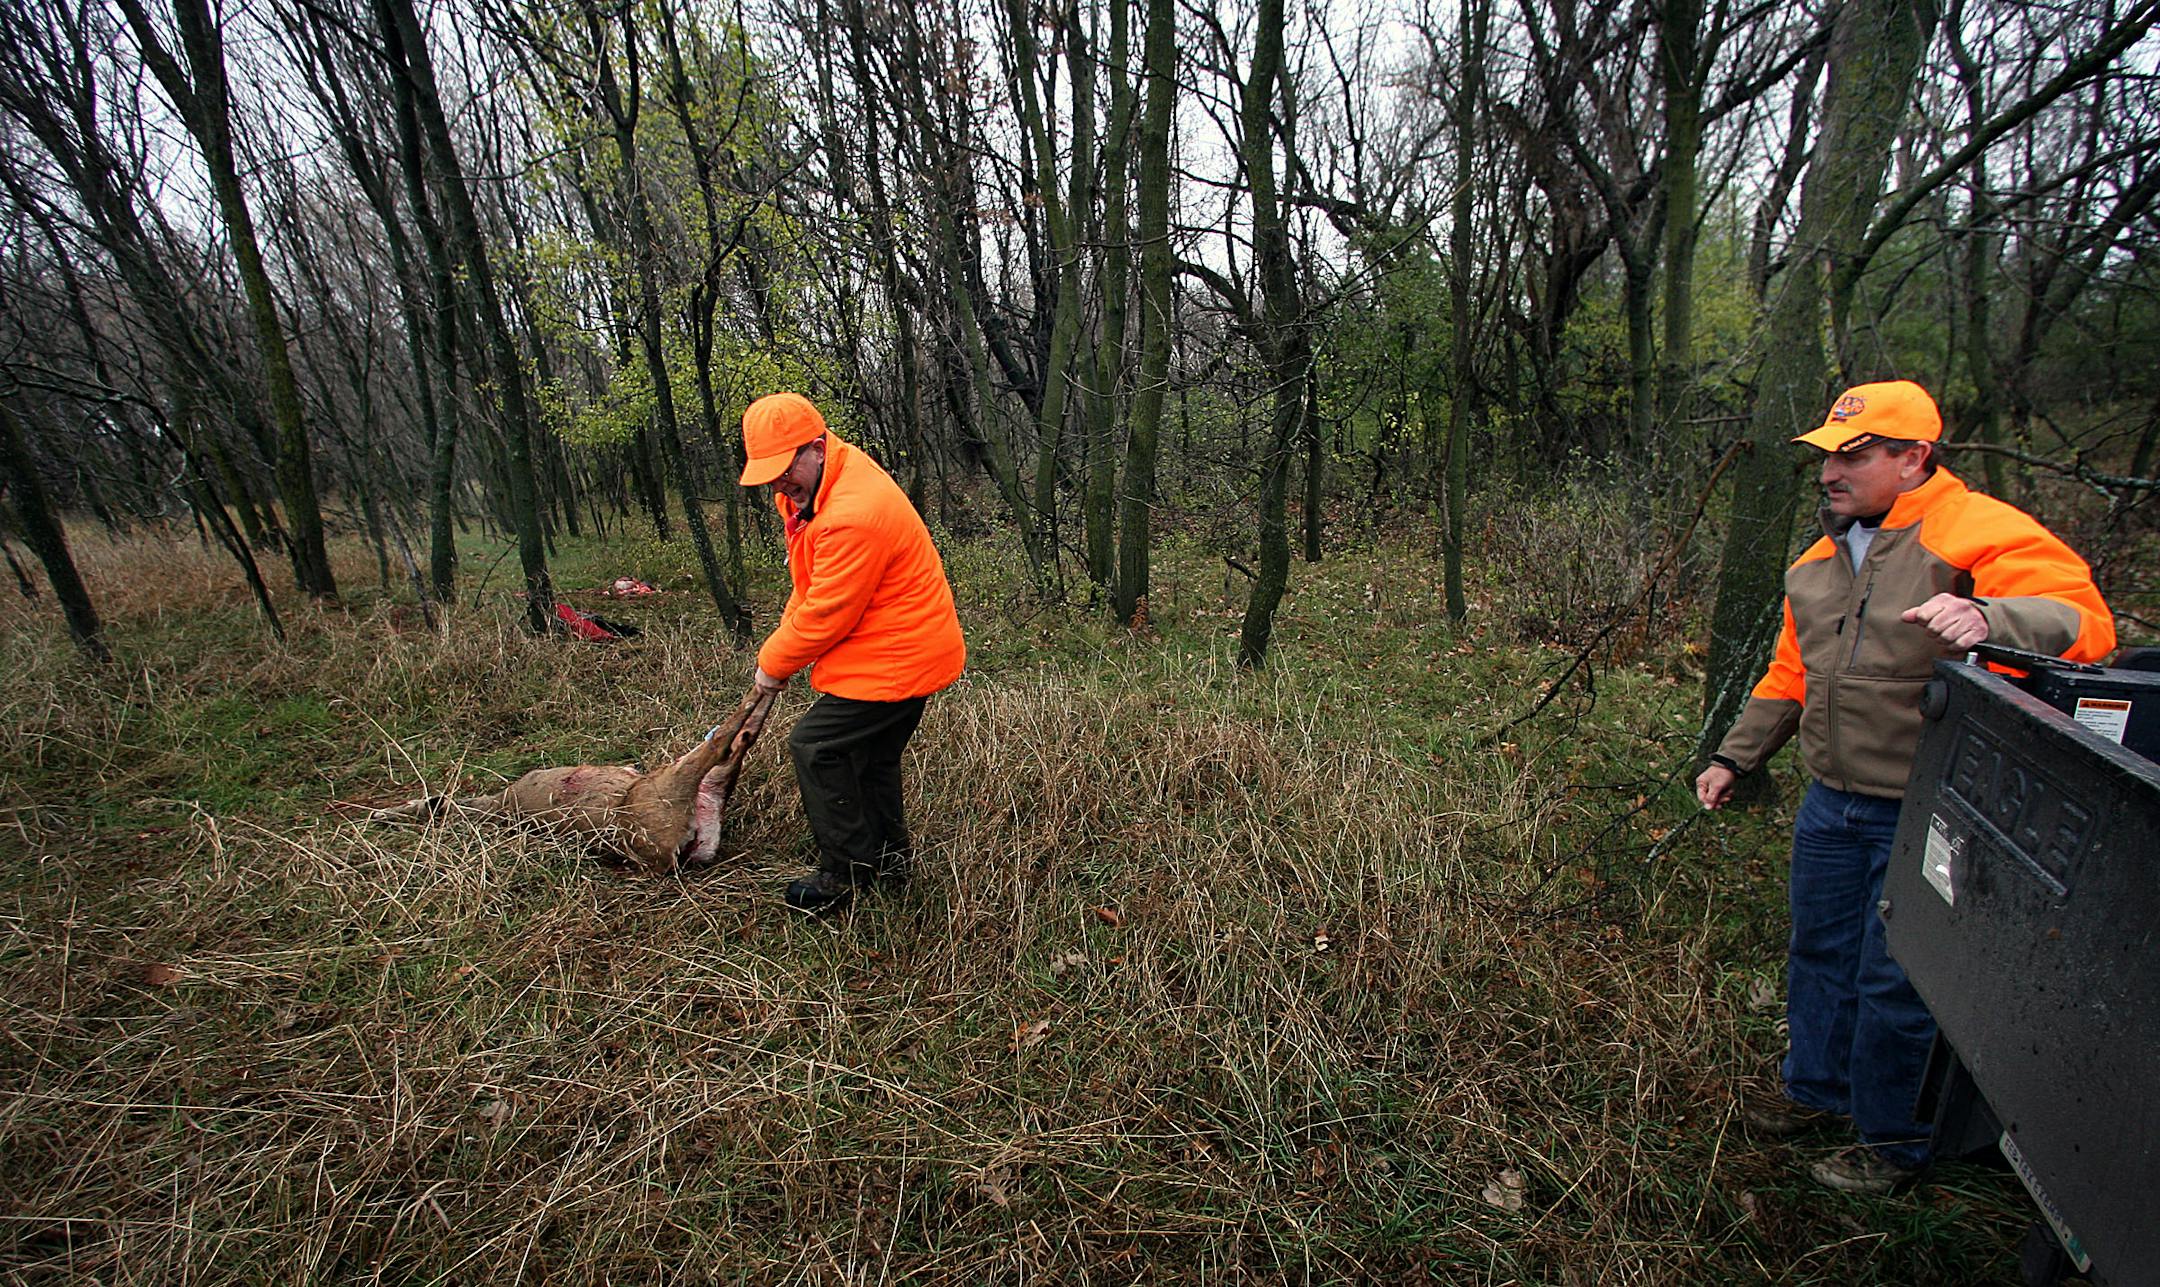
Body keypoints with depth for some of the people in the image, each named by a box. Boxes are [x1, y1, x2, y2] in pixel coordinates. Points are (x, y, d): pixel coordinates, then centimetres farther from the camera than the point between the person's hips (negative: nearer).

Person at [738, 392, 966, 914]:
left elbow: (825, 613, -22)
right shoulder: (815, 488, 5)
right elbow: (811, 588, 14)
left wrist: (774, 665, -7)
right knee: (872, 753, 20)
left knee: (814, 744, -7)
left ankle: (845, 871, 5)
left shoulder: (853, 516, -29)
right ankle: (889, 852, 37)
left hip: (898, 657, -11)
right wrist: (779, 646, 7)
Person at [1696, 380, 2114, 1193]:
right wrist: (1735, 758, 17)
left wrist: (1990, 618, -45)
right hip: (1832, 804, 7)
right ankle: (1817, 1089, 39)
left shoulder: (1983, 536, -13)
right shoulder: (1823, 558, 11)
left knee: (1894, 981, 5)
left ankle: (1894, 1140, 26)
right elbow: (1792, 674, 18)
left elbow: (2085, 624, -25)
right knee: (1820, 954, 19)